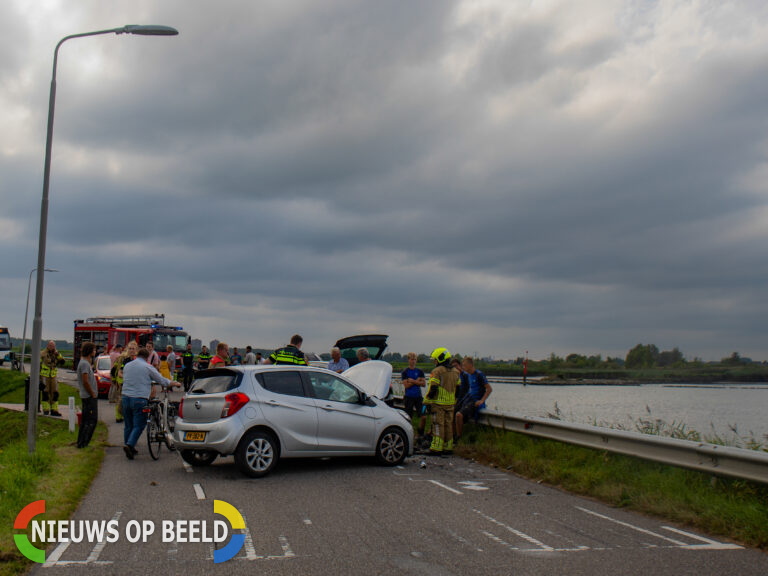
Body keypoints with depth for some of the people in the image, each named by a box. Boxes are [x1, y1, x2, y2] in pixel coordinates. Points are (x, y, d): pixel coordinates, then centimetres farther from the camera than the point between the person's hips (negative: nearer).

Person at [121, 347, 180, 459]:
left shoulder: (127, 366, 14)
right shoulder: (147, 367, -3)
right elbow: (161, 380, 4)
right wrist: (174, 384, 23)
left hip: (126, 397, 6)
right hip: (139, 399, -6)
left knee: (128, 425, 15)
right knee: (138, 425, -2)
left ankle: (128, 448, 22)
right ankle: (129, 445, -19)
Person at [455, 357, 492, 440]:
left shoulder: (479, 375, -12)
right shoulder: (467, 375, 14)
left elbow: (489, 389, -14)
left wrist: (481, 401, -18)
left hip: (475, 402, -9)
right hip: (467, 400, 9)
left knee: (459, 415, -27)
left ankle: (459, 437, -13)